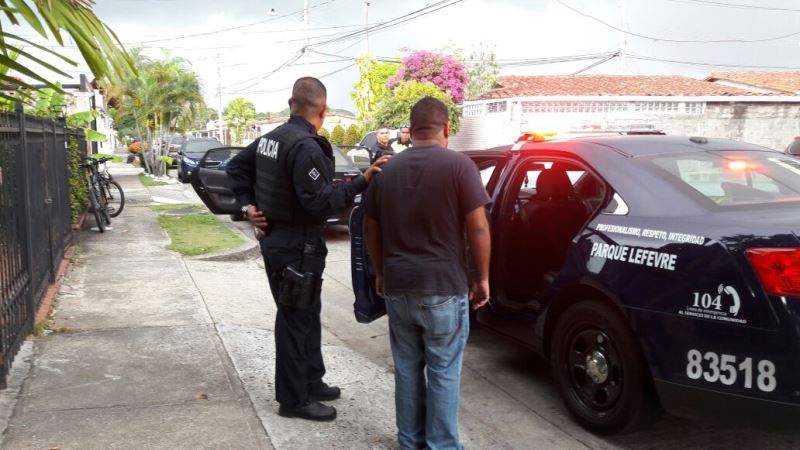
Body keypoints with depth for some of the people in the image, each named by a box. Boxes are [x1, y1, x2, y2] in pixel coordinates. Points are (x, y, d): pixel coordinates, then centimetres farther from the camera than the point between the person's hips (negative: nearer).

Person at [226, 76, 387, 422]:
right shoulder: (306, 147, -23)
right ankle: (294, 400, 13)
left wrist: (248, 205, 14)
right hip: (296, 246, -10)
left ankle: (311, 382, 33)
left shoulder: (271, 138, 8)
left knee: (307, 315, 20)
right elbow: (321, 202, -27)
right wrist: (362, 182, -28)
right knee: (296, 321, 1)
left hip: (276, 239, 10)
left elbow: (236, 166, 19)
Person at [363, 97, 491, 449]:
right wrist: (482, 277, 0)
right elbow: (478, 227, -11)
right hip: (444, 286, -4)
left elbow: (371, 228, 14)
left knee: (407, 367, 15)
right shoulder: (458, 165, -8)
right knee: (443, 371, 5)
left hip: (398, 286, 5)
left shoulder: (387, 170, 7)